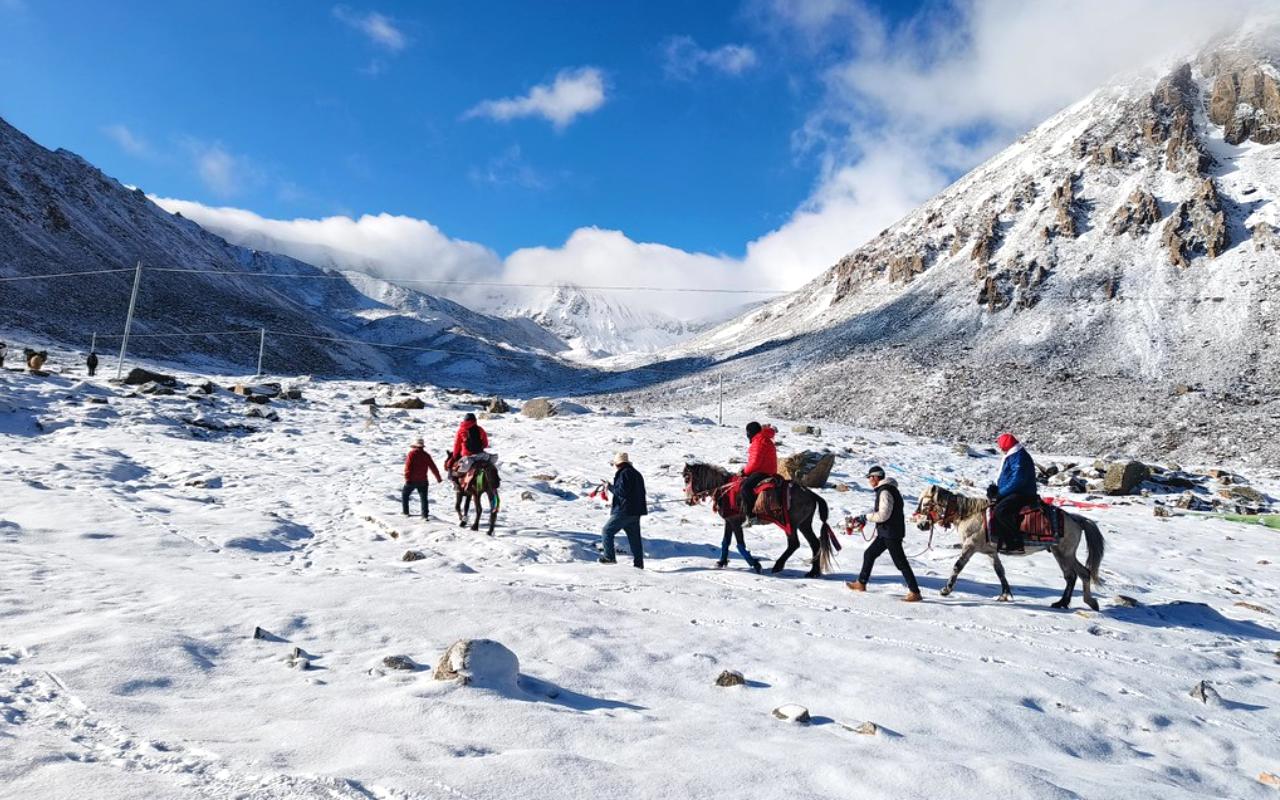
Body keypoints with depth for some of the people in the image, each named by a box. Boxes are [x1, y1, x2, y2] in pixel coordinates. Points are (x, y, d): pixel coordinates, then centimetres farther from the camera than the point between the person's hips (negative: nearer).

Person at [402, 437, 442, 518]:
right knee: (423, 498, 5)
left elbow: (408, 467, -14)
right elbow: (433, 467, 9)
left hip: (412, 480, -3)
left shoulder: (412, 453, -7)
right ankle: (425, 515, -4)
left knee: (404, 494, 17)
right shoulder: (426, 455, 4)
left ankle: (406, 512, 17)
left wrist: (407, 478, -14)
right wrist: (438, 477, 18)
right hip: (423, 481, 3)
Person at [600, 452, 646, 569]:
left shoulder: (623, 473, -12)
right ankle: (638, 563, 12)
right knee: (635, 537, 12)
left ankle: (609, 557, 0)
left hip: (624, 511, -9)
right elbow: (642, 492, 19)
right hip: (636, 511, 9)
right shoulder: (637, 473, 16)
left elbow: (622, 491, -21)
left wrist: (611, 487, -5)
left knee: (607, 531, 2)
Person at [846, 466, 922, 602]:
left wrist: (865, 517, -12)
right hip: (886, 532, 10)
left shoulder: (885, 492, -19)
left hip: (891, 533, -10)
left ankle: (915, 592, -1)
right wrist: (863, 519, 13)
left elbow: (883, 515, -24)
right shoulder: (884, 489, 13)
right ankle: (861, 583, 26)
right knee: (869, 554, 16)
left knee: (900, 562, -6)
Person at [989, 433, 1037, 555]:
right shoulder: (1011, 456, 18)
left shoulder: (1019, 457, -14)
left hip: (1022, 494, -11)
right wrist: (995, 487, 5)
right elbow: (1005, 477, 23)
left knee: (1000, 511, -29)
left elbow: (1017, 480, -22)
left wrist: (1000, 492, -18)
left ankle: (1017, 544, -25)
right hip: (1014, 492, 11)